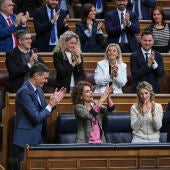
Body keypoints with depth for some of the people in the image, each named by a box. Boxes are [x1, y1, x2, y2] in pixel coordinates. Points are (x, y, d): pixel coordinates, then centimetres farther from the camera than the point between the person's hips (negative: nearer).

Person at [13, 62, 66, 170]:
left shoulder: (39, 90, 11)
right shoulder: (24, 92, -18)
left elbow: (46, 113, 18)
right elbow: (36, 117, -21)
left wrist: (54, 101, 2)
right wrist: (51, 104, -14)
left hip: (39, 139, 9)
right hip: (26, 141, -9)